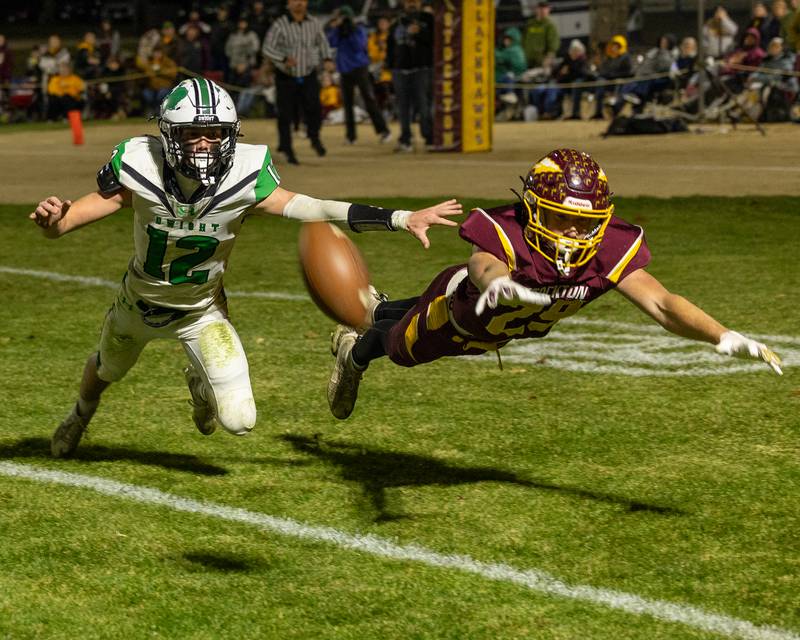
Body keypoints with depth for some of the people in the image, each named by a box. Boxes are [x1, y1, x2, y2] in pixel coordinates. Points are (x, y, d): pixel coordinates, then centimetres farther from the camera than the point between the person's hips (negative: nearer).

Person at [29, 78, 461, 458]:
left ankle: (200, 382, 27)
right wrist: (51, 217, -52)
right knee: (106, 370, 29)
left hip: (202, 311, 0)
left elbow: (312, 210, -31)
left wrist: (402, 219, -38)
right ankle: (81, 415, 68)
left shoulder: (244, 178, -32)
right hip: (140, 303, 1)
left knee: (239, 421, -10)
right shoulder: (140, 168, -32)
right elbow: (83, 211, -27)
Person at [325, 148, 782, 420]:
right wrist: (498, 282, -97)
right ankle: (355, 353, 65)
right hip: (461, 307, -5)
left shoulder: (608, 250, -38)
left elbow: (660, 303, -44)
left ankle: (379, 312, 70)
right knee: (402, 350, 28)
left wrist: (724, 337, -60)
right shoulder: (505, 234, -49)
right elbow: (483, 266, -71)